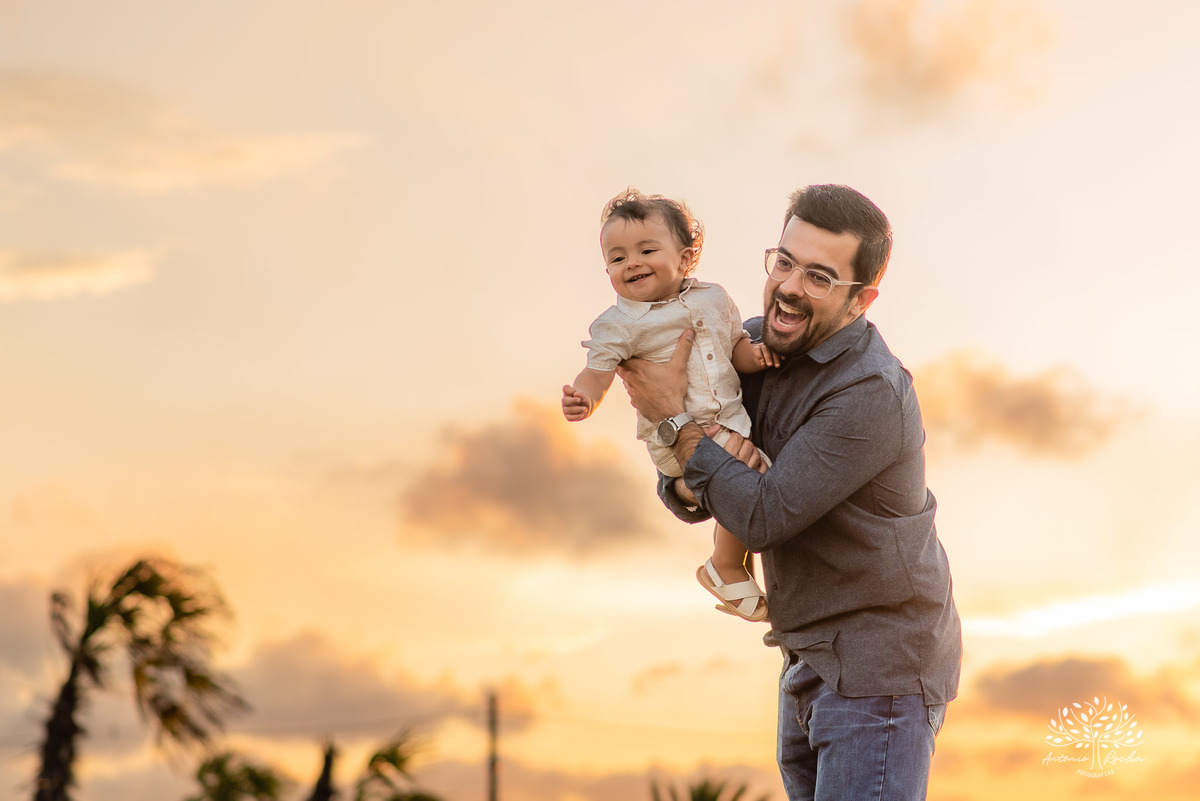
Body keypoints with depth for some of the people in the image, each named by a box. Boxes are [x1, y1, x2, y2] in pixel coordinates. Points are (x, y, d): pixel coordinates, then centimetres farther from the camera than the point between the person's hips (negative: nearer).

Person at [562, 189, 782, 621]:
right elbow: (598, 373, -8)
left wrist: (754, 353, -6)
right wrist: (582, 399, -29)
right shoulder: (619, 324, -4)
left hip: (730, 420, 6)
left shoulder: (713, 299, 11)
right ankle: (728, 570, -2)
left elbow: (736, 346, 17)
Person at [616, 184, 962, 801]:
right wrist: (689, 489, -17)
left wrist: (675, 415, -16)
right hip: (810, 663, 9)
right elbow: (680, 492, 7)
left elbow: (762, 518, -24)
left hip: (879, 669, -9)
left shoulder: (870, 394, -23)